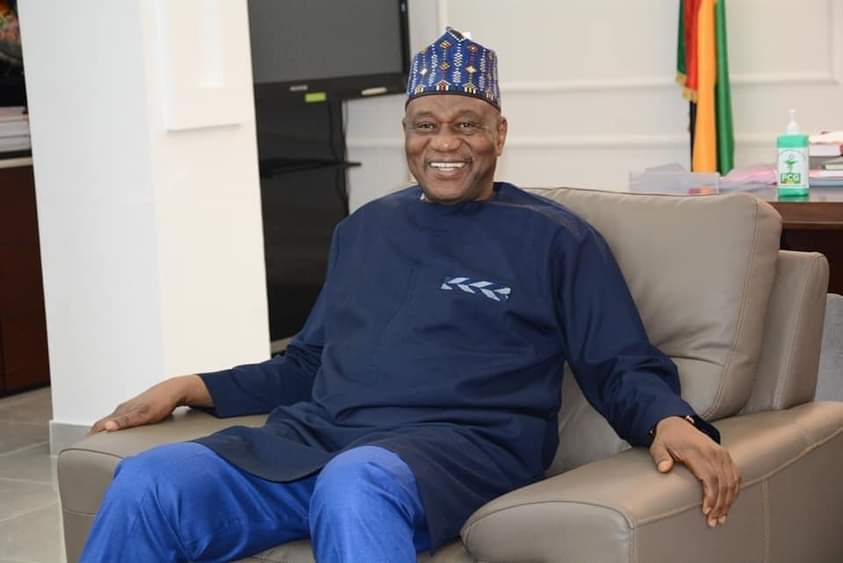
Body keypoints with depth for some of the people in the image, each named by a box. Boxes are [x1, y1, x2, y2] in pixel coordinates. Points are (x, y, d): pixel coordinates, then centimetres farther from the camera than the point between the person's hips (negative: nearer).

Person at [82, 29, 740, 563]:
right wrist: (192, 387, 19)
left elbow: (623, 368, 6)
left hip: (458, 446, -5)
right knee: (145, 485, -22)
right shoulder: (365, 228, 25)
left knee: (355, 484, -42)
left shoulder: (553, 237, 10)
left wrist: (669, 421, -16)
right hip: (314, 439, 5)